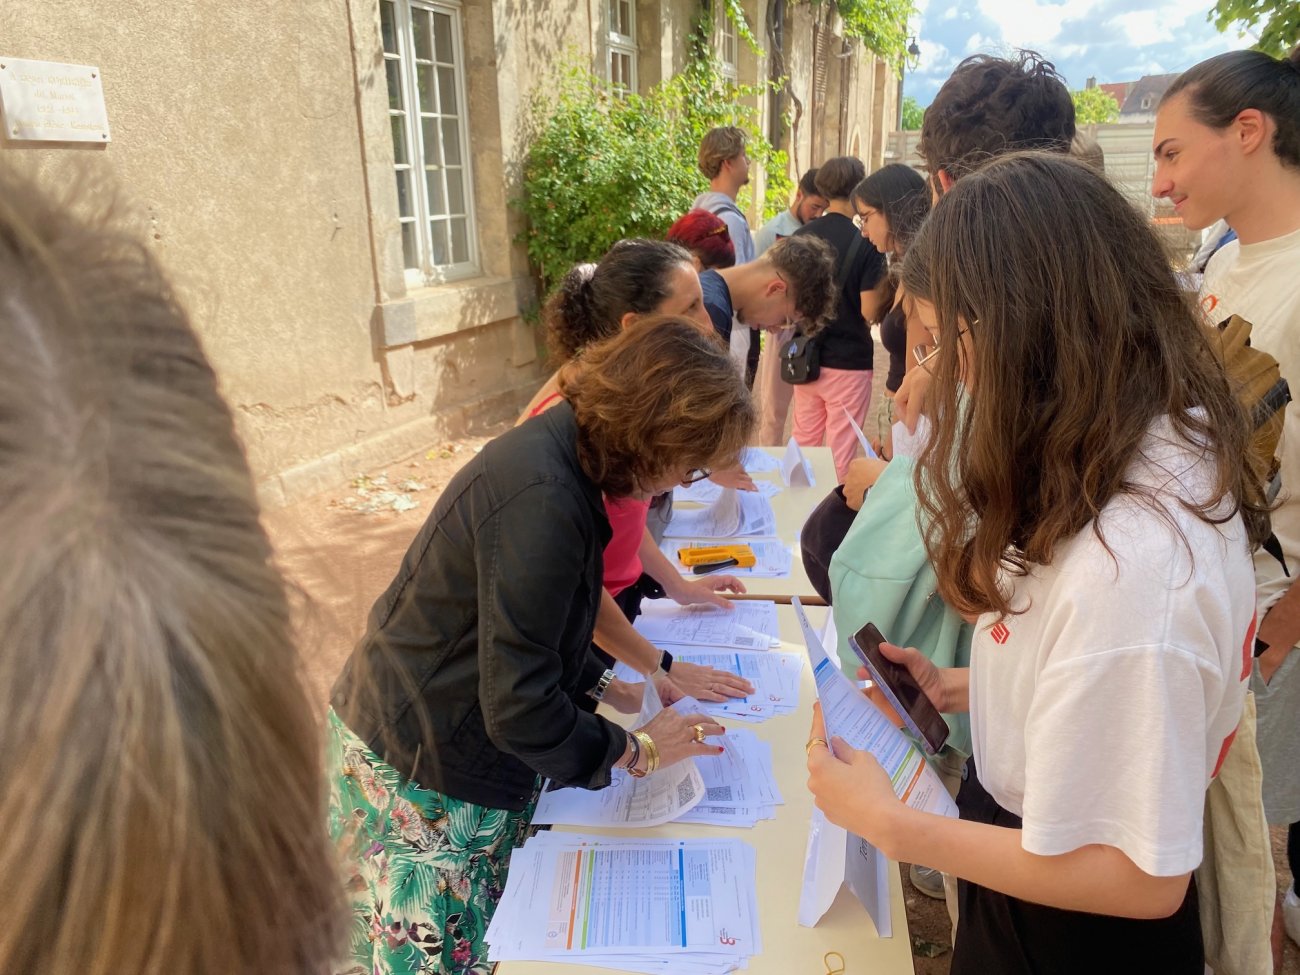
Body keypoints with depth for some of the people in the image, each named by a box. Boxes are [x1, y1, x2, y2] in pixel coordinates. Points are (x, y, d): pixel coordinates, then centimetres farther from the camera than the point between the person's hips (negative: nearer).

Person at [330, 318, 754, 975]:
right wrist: (636, 751, -13)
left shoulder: (559, 447, 0)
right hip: (418, 777, -8)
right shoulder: (542, 499, -30)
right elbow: (519, 710, -27)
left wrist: (607, 687, 9)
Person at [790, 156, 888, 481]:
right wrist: (883, 285, 2)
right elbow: (869, 311, -16)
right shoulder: (866, 245, -14)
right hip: (849, 360, -5)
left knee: (803, 442, 17)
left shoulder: (801, 236, 2)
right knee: (840, 452, 4)